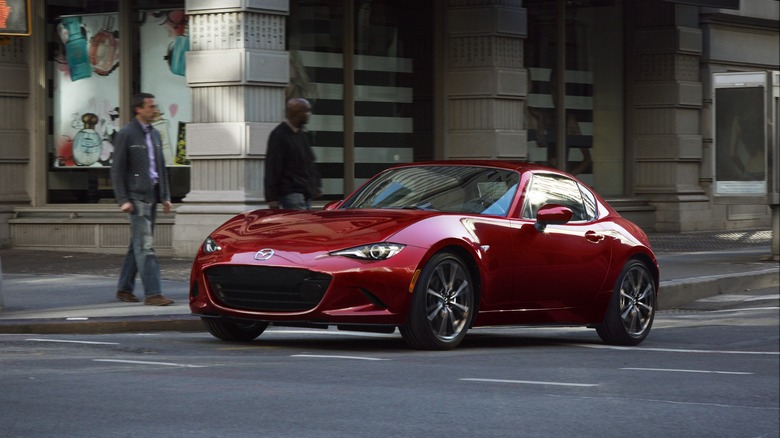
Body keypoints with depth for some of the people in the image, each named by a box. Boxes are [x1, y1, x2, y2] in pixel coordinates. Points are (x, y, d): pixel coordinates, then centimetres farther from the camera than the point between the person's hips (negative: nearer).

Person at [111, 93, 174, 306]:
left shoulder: (154, 134, 15)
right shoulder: (126, 135, -7)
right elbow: (117, 170, -8)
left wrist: (165, 196, 14)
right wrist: (123, 200, -15)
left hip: (151, 196, 8)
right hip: (136, 197, -8)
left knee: (138, 245, 12)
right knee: (145, 246, -12)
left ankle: (124, 289, 20)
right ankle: (152, 293, -15)